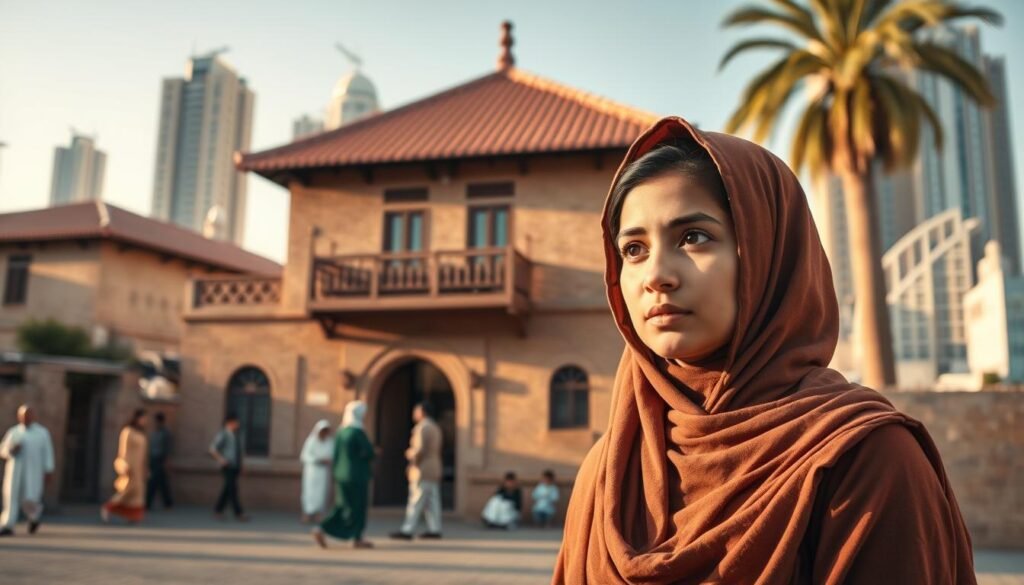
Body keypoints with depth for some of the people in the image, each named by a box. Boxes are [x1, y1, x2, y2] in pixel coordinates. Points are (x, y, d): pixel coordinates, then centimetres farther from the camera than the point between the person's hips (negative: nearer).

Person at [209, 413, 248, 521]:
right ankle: (238, 514, -10)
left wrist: (240, 464, 16)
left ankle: (218, 511, 21)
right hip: (228, 467, -7)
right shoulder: (223, 434, -9)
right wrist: (221, 460, -17)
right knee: (233, 490, -10)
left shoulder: (237, 435, 12)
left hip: (236, 467, 7)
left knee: (228, 490, 11)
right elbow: (212, 449, -11)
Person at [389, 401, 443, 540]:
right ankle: (434, 530, 8)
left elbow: (420, 449, -22)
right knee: (431, 502, 8)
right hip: (433, 471, 9)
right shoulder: (435, 427, 17)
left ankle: (407, 531, -7)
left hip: (422, 471, -9)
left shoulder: (422, 427, -13)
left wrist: (410, 455, -4)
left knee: (415, 502, -8)